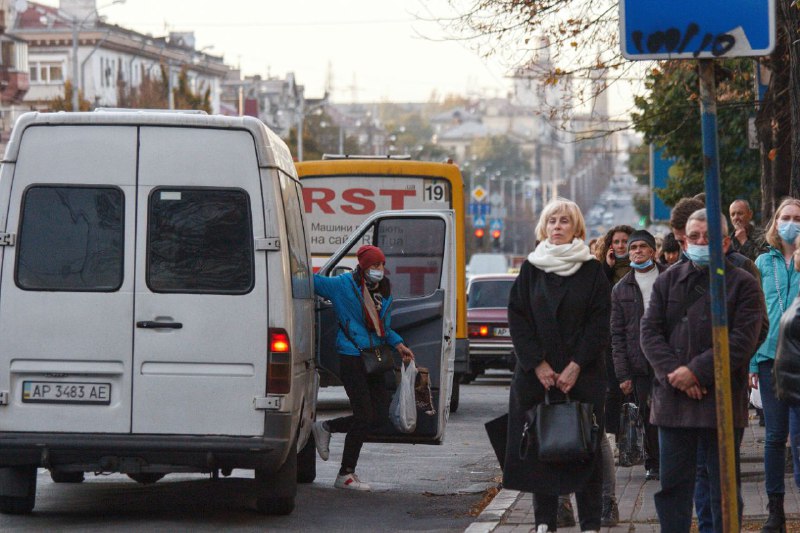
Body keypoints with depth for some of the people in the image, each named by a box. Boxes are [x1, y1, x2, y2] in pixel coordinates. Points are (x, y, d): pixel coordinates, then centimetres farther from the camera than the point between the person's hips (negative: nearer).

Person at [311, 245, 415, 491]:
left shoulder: (384, 293, 13)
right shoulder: (343, 285, -5)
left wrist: (398, 344, 9)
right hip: (351, 358, -7)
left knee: (380, 414, 4)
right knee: (364, 417, -7)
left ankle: (325, 427, 23)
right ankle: (346, 475, 6)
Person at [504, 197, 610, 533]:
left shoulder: (592, 270, 3)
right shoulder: (531, 269, 7)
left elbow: (599, 322, -2)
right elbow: (517, 319, 3)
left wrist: (576, 366, -10)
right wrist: (538, 364, -7)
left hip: (582, 375, -1)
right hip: (536, 374, 1)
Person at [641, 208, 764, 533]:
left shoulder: (743, 284, 1)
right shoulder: (668, 281, 11)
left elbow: (743, 339, -9)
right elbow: (649, 330, 3)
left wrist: (697, 371, -16)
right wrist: (672, 372, -12)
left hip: (722, 400, -3)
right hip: (673, 399, 3)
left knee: (724, 485, 4)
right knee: (673, 484, 6)